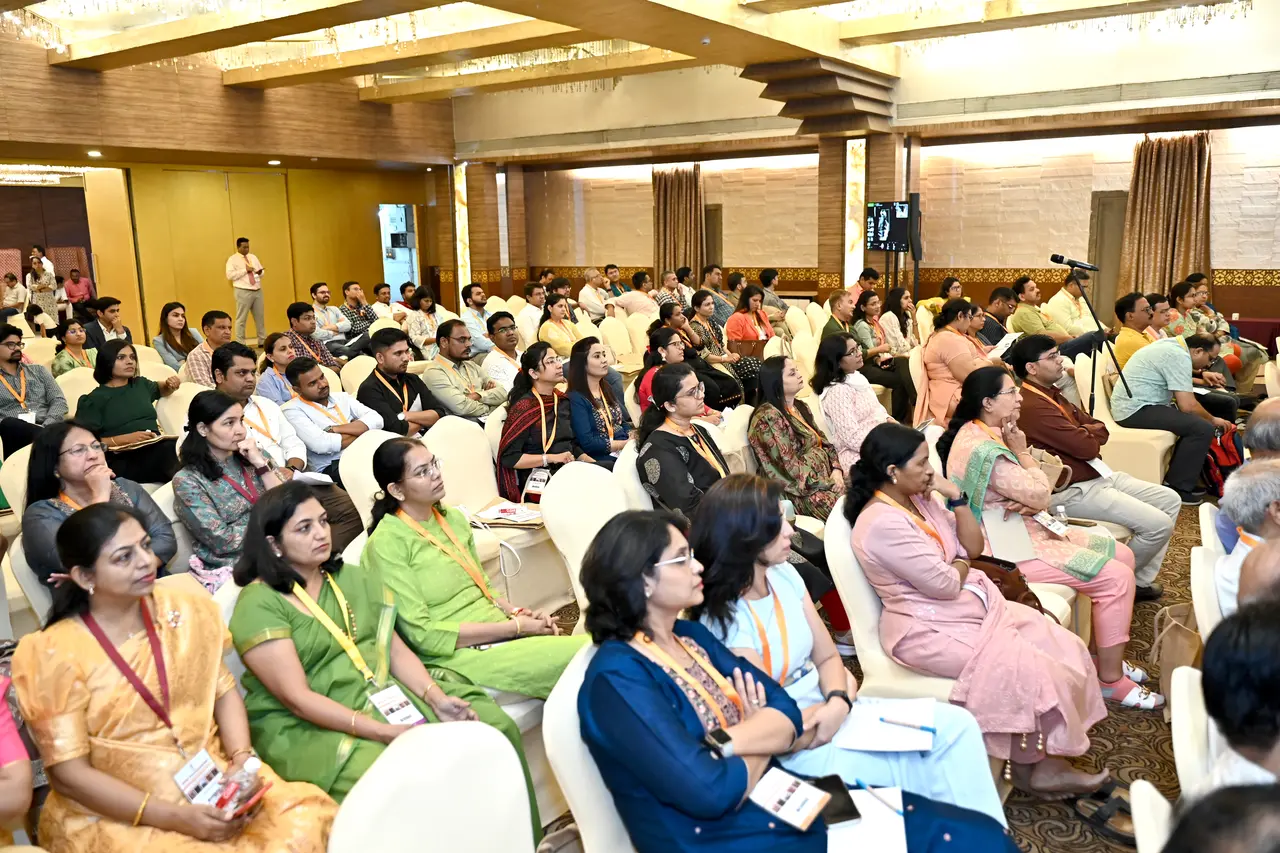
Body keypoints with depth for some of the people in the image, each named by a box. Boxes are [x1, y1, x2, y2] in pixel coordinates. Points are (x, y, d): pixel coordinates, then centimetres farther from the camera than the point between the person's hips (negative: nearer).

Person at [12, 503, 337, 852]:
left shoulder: (181, 610, 3)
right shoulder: (56, 654, -10)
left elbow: (223, 690, 7)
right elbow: (68, 774, -10)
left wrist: (242, 758, -12)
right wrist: (175, 817, -18)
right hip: (114, 816, -4)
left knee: (307, 819, -16)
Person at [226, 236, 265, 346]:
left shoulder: (253, 257, 17)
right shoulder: (232, 259, -1)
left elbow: (261, 271, 20)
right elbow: (230, 275, -12)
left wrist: (260, 272, -4)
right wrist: (245, 270, -16)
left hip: (257, 291, 6)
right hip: (243, 292, -6)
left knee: (260, 317, 10)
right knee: (241, 319, -3)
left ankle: (262, 341, 18)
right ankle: (240, 344, 0)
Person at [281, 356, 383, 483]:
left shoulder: (341, 397, 18)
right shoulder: (292, 410, 1)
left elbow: (376, 420, 3)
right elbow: (321, 444, -15)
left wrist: (335, 430, -7)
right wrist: (360, 431, -2)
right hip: (332, 467, -6)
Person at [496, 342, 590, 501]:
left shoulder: (562, 400, 14)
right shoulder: (524, 407, -8)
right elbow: (509, 457, -13)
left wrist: (590, 461, 2)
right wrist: (552, 458, -18)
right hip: (539, 481, -7)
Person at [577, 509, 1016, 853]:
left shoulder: (691, 635, 8)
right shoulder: (617, 679, -17)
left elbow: (787, 713, 2)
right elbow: (710, 791, -24)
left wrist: (728, 742, -18)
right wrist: (764, 739, -4)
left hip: (789, 804, 7)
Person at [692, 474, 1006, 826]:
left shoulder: (783, 575, 1)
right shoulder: (724, 622, -23)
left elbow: (827, 657, 7)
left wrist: (838, 699, -15)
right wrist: (845, 696, -6)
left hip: (828, 709, 7)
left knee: (957, 725, -6)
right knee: (940, 770, -12)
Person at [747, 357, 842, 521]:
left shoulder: (801, 407, 14)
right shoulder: (769, 417, -14)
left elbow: (824, 442, 14)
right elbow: (790, 466, -17)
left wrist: (836, 470, -4)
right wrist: (828, 482, -13)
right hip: (800, 490, -8)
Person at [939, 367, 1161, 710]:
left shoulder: (989, 434, 8)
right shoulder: (984, 450, -24)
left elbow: (1040, 494, 9)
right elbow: (1041, 495, -17)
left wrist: (1031, 503, -13)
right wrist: (1023, 453, -8)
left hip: (1024, 529, 11)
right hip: (1007, 548, -11)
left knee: (1122, 554, 10)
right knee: (1117, 578, -14)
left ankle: (1110, 655, 21)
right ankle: (1111, 678, -1)